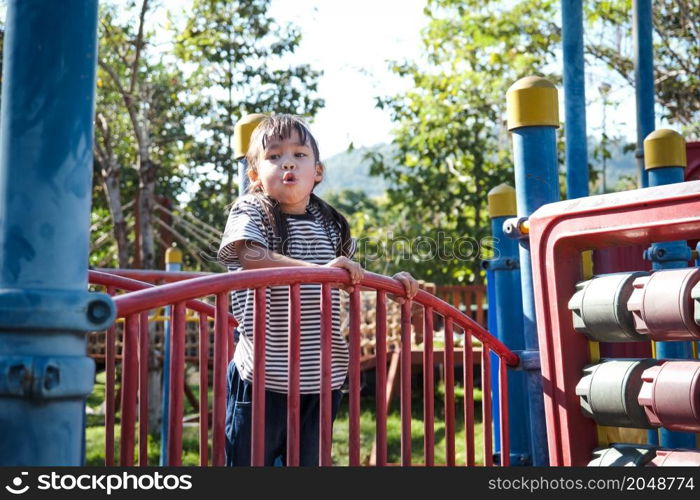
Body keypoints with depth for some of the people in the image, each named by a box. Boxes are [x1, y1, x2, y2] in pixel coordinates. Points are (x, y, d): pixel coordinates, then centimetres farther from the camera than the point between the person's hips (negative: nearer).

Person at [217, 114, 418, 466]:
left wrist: (390, 283, 11)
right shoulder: (251, 212, -5)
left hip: (320, 378, 5)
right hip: (264, 374, -5)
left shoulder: (330, 225, 11)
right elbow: (251, 258, -25)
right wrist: (320, 269, -32)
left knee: (308, 460, 14)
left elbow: (352, 280, 27)